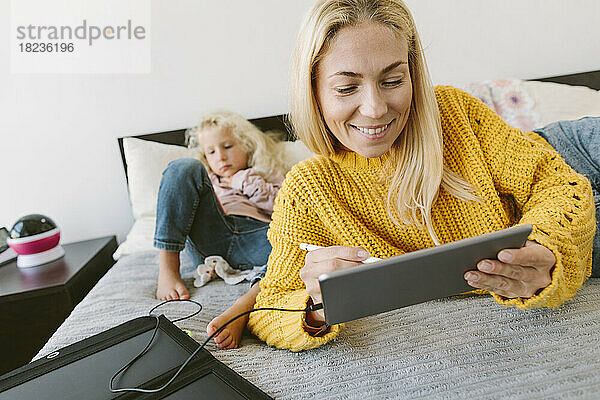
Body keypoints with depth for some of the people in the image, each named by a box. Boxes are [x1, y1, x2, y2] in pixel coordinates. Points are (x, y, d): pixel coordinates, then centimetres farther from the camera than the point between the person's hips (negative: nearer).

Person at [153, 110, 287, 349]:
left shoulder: (270, 176, 29)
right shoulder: (208, 179, 37)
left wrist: (244, 182, 9)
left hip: (253, 237, -1)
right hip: (209, 243, 2)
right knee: (183, 167, -14)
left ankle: (244, 306, -51)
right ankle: (167, 271, -23)